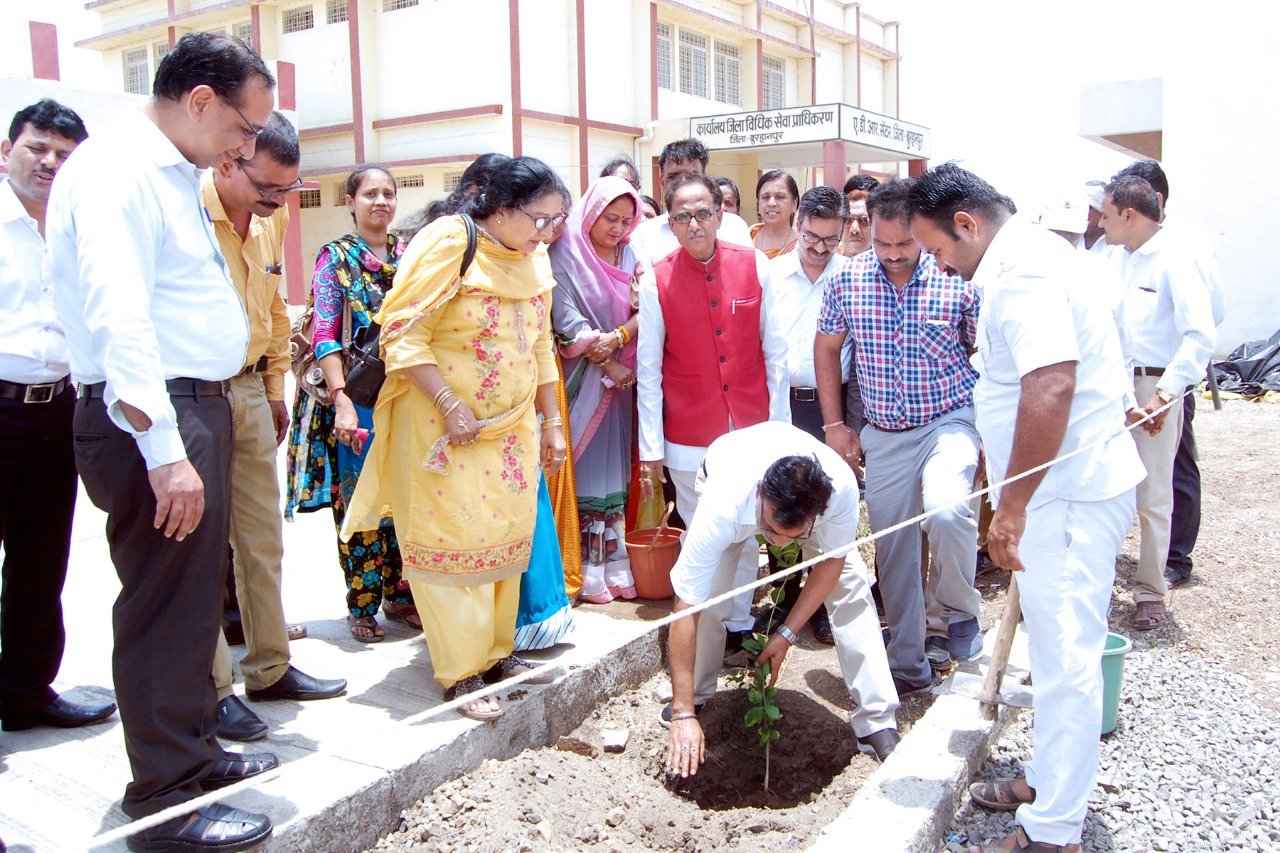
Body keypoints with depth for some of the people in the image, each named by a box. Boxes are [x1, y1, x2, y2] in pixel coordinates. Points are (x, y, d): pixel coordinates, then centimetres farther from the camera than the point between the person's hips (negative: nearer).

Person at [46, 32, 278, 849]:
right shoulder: (116, 170, -14)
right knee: (166, 604, -3)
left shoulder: (177, 176, 17)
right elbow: (118, 318, -25)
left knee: (197, 592, 18)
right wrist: (165, 448, -29)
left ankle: (193, 747, 34)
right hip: (153, 419, -10)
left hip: (197, 408, 10)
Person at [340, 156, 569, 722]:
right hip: (444, 427, -7)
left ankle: (496, 649, 26)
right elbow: (403, 335, -18)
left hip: (512, 427, 7)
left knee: (506, 540, 11)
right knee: (451, 542, -1)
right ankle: (460, 672, 8)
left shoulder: (532, 262, 9)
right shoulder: (448, 242, -13)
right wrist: (451, 406, -22)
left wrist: (552, 421, 16)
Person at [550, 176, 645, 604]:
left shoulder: (630, 256, 9)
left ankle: (613, 563, 14)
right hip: (580, 377, -5)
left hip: (620, 376, 5)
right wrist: (607, 364, -13)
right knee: (583, 470, -1)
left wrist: (618, 336, -19)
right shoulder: (565, 256, -6)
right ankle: (586, 571, 5)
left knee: (614, 468, 7)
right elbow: (566, 321, -13)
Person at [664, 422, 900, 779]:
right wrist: (683, 714, -36)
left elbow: (831, 559, -18)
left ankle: (877, 722, -3)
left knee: (851, 589, -13)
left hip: (808, 492, 2)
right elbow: (687, 608, -39)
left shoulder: (842, 487, -41)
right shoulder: (723, 507, -46)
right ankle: (695, 697, 12)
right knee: (706, 596, -17)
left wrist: (786, 634, -19)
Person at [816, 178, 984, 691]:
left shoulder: (958, 280, -11)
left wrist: (990, 423, -4)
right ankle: (909, 664, 27)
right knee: (892, 550, 9)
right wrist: (833, 424, 7)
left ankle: (960, 615, -1)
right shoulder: (849, 281, -3)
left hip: (948, 421, -3)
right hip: (882, 436, 4)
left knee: (946, 510, -31)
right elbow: (827, 348, 10)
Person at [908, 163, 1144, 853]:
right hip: (1064, 486, 11)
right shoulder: (1022, 259, 15)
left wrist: (1011, 506, -24)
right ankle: (1051, 780, 35)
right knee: (1055, 647, 20)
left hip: (1069, 491, -11)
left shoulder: (1021, 267, -18)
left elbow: (1051, 385, -29)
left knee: (1065, 655, -2)